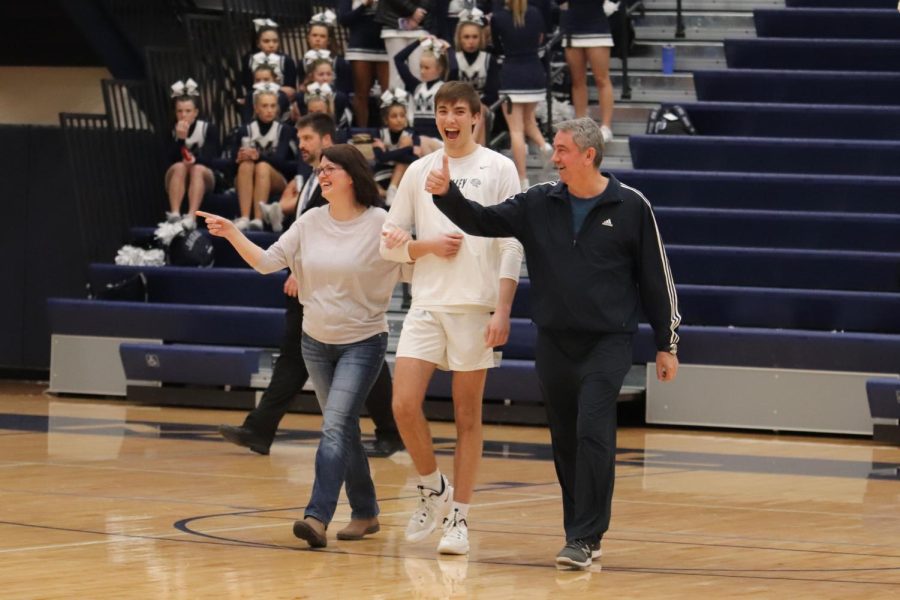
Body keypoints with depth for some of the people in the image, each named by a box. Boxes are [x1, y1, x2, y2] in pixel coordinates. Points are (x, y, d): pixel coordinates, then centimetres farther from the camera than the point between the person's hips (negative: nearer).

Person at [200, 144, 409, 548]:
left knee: (335, 427, -18)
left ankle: (317, 517, -26)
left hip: (363, 342, -5)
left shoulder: (379, 224, -11)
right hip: (316, 342, 5)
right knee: (343, 429, 13)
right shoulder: (311, 222, 2)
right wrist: (232, 234, -13)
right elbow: (266, 262, 0)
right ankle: (365, 512, 26)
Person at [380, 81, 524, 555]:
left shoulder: (498, 169, 1)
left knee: (467, 417, 1)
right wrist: (427, 245, -7)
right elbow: (389, 243, 13)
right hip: (426, 304, 3)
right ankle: (432, 488, 14)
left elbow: (512, 246, -3)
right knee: (404, 405, -9)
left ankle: (458, 518, 7)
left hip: (475, 307, -3)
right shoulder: (420, 170, 10)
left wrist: (503, 310, -12)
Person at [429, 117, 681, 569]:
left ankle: (585, 538, -13)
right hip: (553, 342, 4)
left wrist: (667, 344, 2)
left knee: (592, 433, -16)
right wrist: (446, 194, -20)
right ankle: (581, 534, 21)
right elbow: (483, 221, -1)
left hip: (608, 343, -4)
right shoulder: (539, 203, 4)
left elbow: (655, 277, 0)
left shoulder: (630, 206, -4)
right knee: (565, 442, 9)